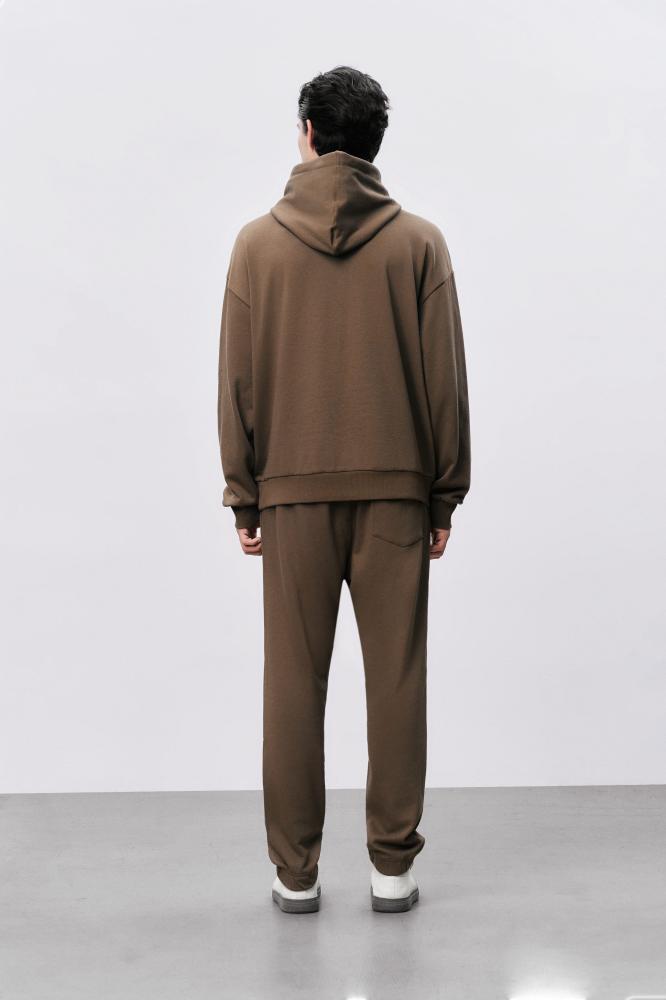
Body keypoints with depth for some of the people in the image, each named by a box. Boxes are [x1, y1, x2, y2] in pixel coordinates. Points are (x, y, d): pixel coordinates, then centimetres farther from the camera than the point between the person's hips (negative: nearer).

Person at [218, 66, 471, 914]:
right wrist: (445, 495, 8)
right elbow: (445, 379, 1)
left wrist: (243, 495, 8)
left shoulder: (258, 242, 1)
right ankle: (393, 865, 14)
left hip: (293, 492, 0)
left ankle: (295, 870, 14)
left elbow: (237, 380, 1)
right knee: (395, 677, 6)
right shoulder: (419, 243, 1)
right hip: (395, 491, 0)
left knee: (294, 680, 6)